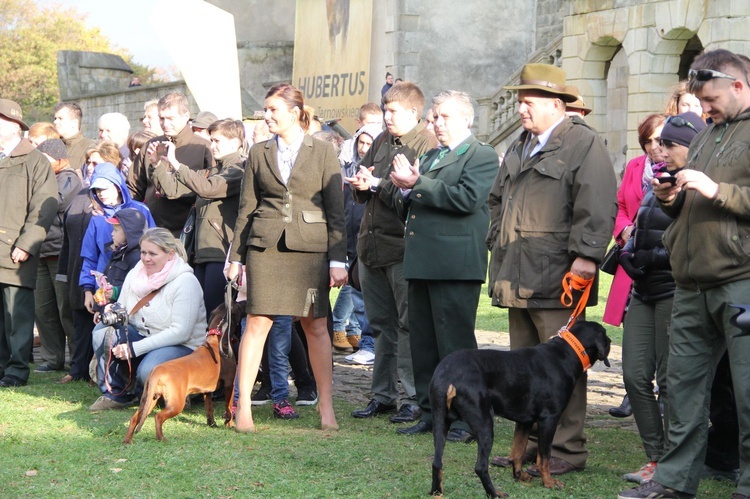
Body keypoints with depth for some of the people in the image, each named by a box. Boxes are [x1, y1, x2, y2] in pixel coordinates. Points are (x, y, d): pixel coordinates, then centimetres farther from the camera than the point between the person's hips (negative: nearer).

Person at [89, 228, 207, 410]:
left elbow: (180, 332, -22)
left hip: (183, 346, -7)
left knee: (149, 371, -37)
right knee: (103, 331, -18)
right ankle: (115, 394, -10)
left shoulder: (185, 282, -16)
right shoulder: (135, 275, 6)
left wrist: (135, 348, -25)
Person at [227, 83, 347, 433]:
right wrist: (236, 256, 8)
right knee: (257, 324, -4)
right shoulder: (259, 154, 10)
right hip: (266, 246, 1)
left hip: (309, 248, -1)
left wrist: (337, 260, -3)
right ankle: (243, 406, 1)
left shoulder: (322, 152, 4)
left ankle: (326, 407, 10)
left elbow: (335, 210, 2)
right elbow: (246, 208, 13)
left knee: (316, 327, 2)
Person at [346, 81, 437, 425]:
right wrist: (360, 185, -2)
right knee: (381, 324, 14)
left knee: (409, 323, -4)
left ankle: (415, 398, 2)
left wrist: (377, 184, -14)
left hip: (403, 246, -8)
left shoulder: (426, 145, -8)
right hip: (371, 243, 8)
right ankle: (383, 394, 21)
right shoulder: (381, 142, 16)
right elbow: (360, 190, 21)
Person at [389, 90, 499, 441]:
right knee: (422, 340, 11)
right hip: (422, 263, 8)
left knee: (455, 342, -5)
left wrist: (418, 183, -16)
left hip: (455, 265, -8)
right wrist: (406, 190, 2)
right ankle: (430, 411, 19)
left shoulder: (482, 156, -3)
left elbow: (467, 198, -19)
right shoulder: (431, 157, 22)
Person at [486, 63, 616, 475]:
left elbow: (596, 207, -15)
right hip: (518, 278, 9)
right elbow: (497, 199, 32)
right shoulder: (519, 149, 21)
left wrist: (585, 255, -21)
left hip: (555, 279, -9)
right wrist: (497, 242, 22)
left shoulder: (584, 144, -6)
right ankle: (533, 443, 20)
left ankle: (568, 450, -1)